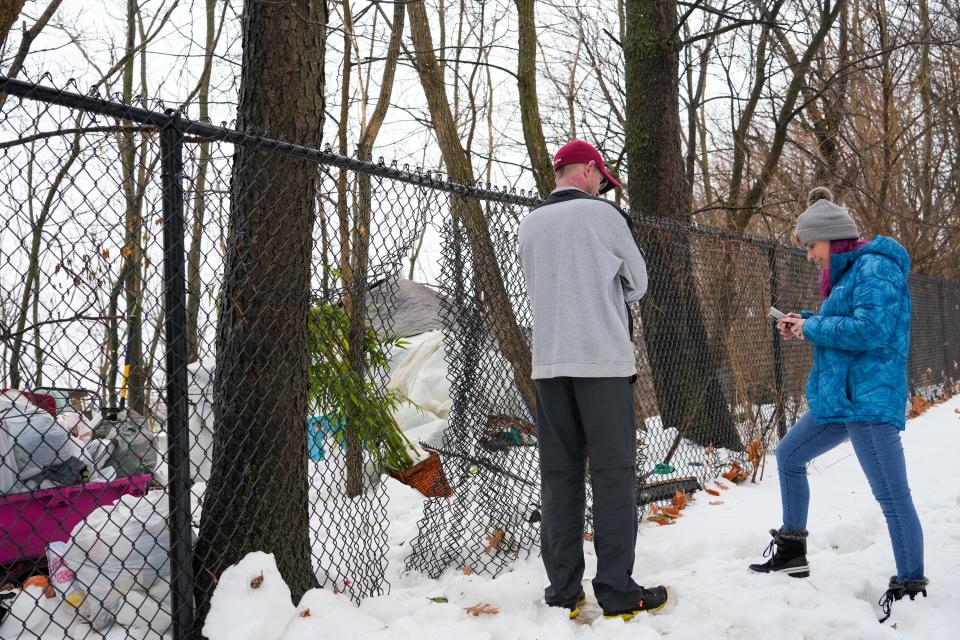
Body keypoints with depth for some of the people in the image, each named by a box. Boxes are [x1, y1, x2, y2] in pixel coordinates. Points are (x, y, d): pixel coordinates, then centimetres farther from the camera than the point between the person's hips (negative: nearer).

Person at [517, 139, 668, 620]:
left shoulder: (529, 225, 10)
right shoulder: (601, 213, -3)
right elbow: (637, 283, 7)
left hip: (549, 363, 5)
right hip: (603, 359, -5)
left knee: (558, 474, 7)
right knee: (613, 472, -1)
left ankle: (563, 590, 8)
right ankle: (617, 590, -1)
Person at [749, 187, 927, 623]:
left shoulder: (875, 266, -14)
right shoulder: (849, 271, 17)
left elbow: (870, 329, -24)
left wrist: (812, 328, -12)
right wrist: (807, 325, 9)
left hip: (869, 400, -11)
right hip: (837, 398, 11)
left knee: (892, 495, -9)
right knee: (788, 456, 20)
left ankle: (911, 585, -1)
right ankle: (792, 551, 30)